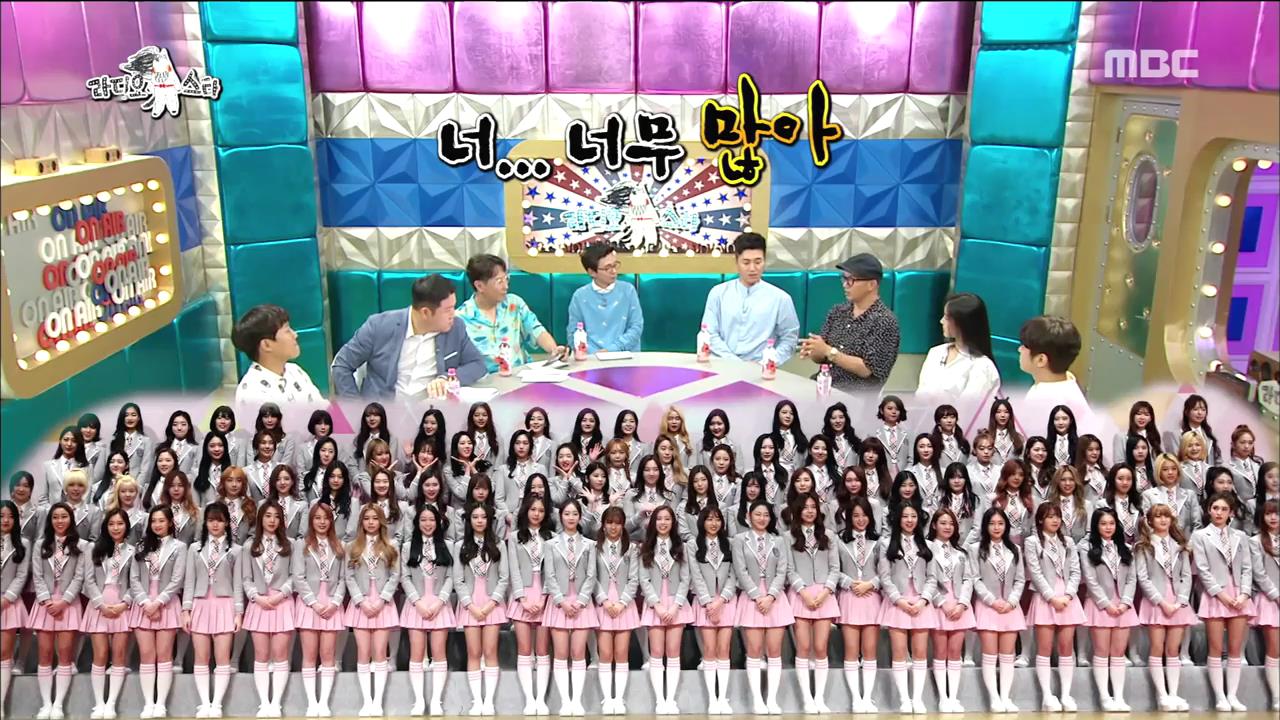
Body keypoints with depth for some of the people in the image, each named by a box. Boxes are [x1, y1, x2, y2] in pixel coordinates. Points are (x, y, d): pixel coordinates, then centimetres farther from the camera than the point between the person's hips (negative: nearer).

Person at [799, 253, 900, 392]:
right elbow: (821, 358, 11)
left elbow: (867, 370, -13)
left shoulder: (885, 321, -8)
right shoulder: (838, 311, 11)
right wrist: (813, 351, -12)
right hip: (824, 386, 6)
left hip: (859, 396, -6)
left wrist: (829, 351, -18)